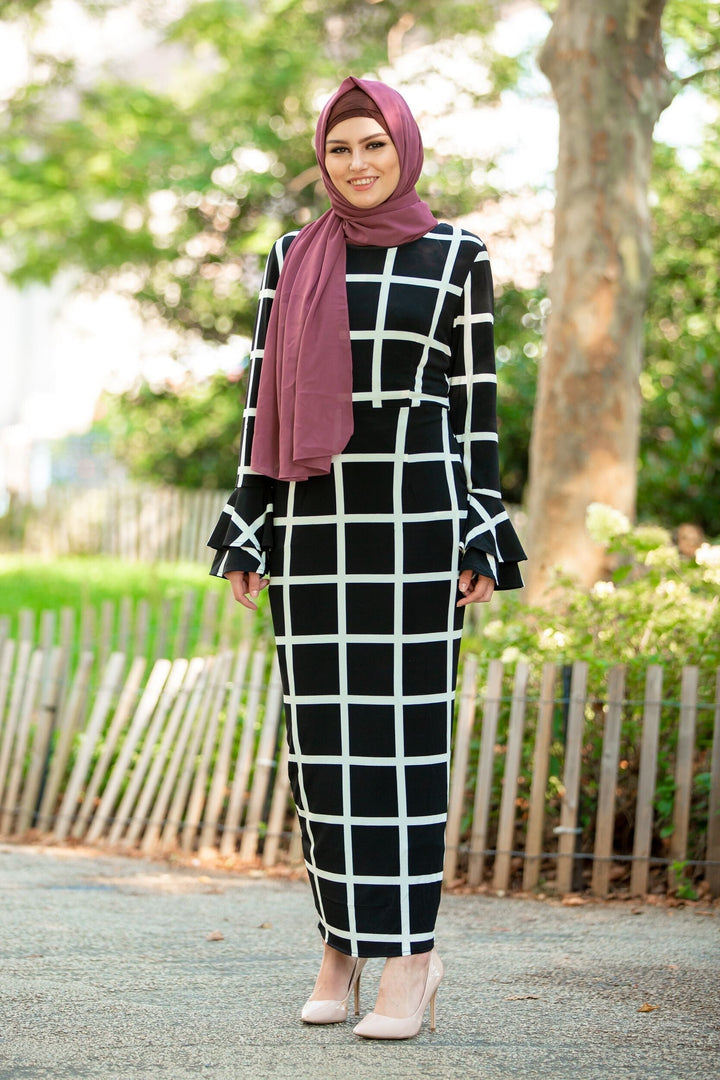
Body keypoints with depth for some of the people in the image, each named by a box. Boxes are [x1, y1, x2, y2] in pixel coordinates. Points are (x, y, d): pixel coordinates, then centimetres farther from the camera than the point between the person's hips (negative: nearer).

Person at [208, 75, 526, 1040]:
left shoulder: (457, 258, 3)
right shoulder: (292, 261, 10)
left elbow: (477, 397, 2)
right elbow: (263, 393, 9)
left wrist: (482, 540, -3)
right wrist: (244, 532, 3)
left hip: (413, 517, -3)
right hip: (314, 519, 3)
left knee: (404, 729, -4)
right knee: (323, 730, 4)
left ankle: (412, 951, 2)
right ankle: (343, 941, 15)